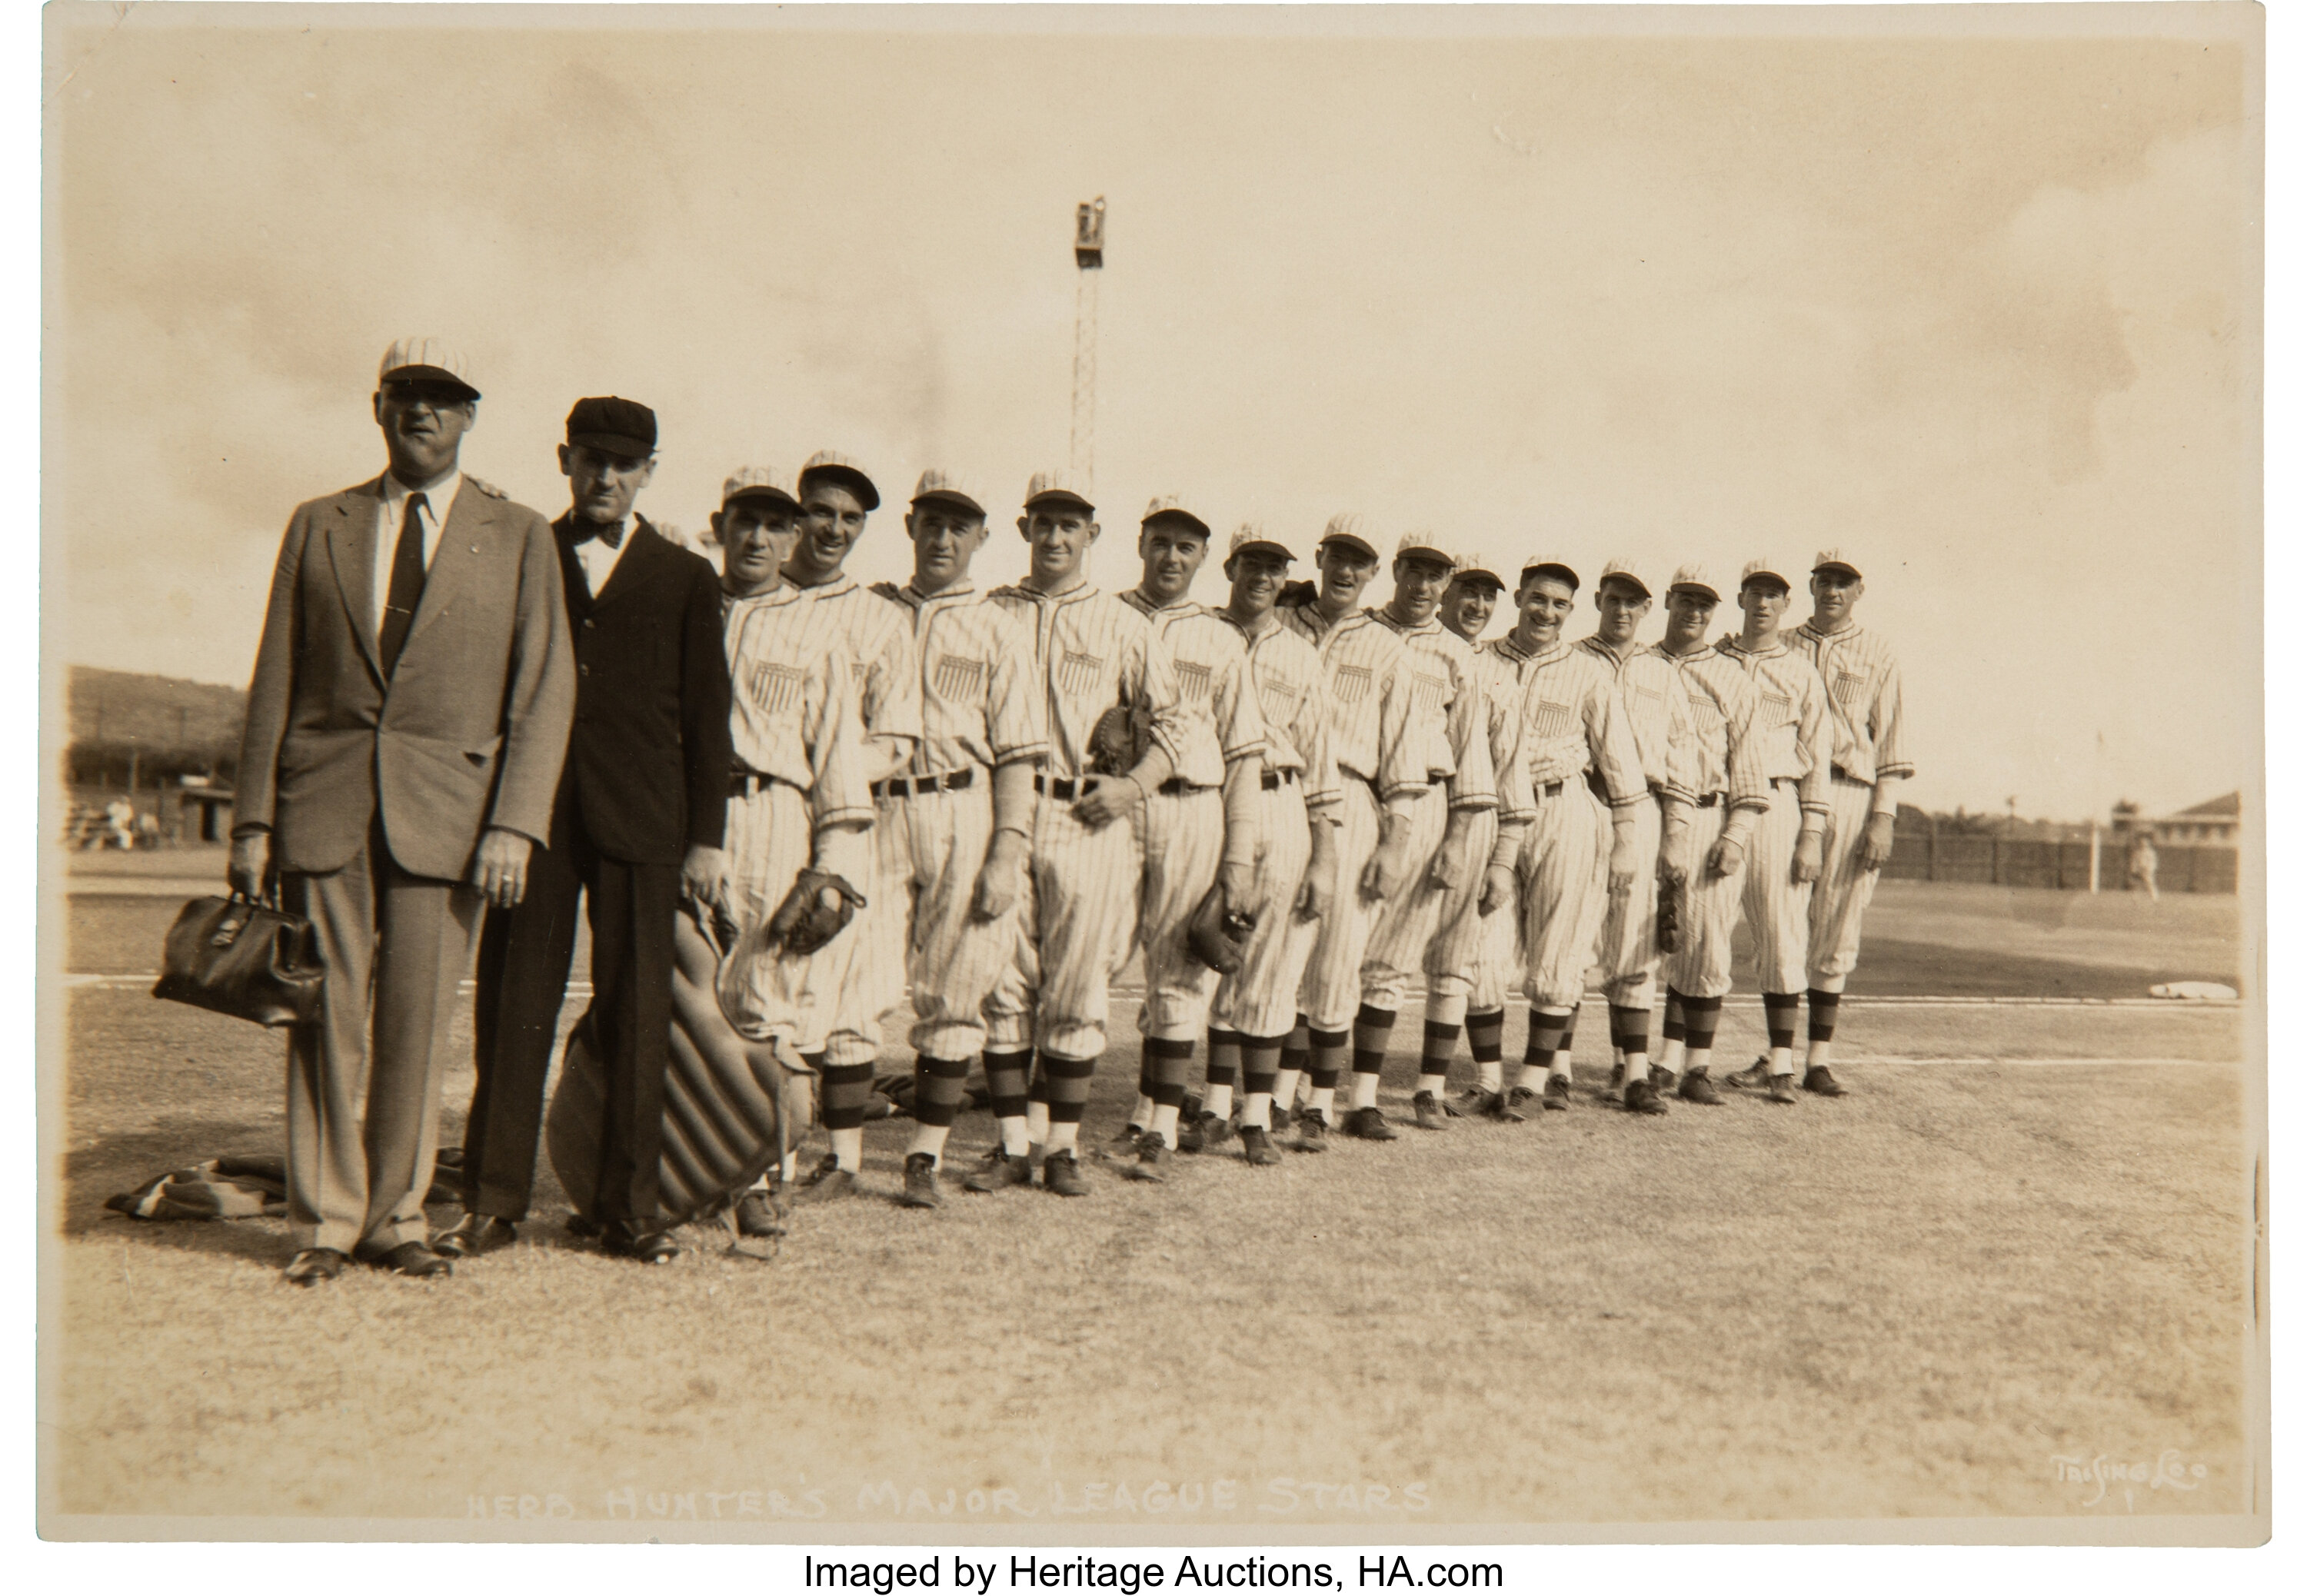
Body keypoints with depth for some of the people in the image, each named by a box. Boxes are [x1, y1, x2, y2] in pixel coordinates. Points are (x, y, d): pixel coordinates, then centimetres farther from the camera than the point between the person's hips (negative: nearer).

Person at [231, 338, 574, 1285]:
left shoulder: (520, 538, 8)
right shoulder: (319, 526, 14)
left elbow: (544, 691, 2)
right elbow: (275, 681, 12)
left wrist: (516, 822, -8)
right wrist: (254, 817, 5)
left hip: (446, 812, -1)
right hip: (324, 806, 1)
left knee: (418, 1024, 2)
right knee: (328, 1020, 1)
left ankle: (395, 1218, 15)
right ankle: (324, 1222, 13)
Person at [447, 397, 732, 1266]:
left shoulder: (686, 579, 11)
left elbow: (706, 715, 9)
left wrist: (706, 838, 2)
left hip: (639, 820, -1)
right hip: (531, 811, 1)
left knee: (636, 1013, 1)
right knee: (513, 1005, 1)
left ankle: (627, 1205, 10)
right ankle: (493, 1199, 10)